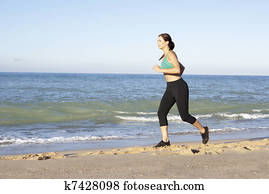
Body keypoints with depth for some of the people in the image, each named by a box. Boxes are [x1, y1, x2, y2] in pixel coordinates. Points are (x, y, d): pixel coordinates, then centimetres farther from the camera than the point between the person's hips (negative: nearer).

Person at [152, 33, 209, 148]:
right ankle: (165, 141, 0)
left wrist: (160, 70, -24)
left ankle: (203, 130, 22)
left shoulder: (171, 54, -13)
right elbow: (182, 67, 24)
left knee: (184, 116, -2)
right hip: (170, 89, 9)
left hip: (179, 88, -9)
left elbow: (178, 70, -28)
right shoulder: (165, 55, 14)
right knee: (161, 113, -3)